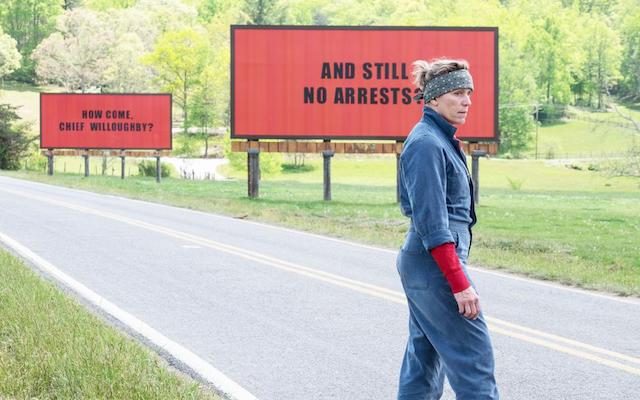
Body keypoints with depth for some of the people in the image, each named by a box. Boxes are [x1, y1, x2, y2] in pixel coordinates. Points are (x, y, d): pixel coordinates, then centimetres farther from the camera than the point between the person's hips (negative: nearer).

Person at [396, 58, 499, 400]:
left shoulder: (441, 139, 13)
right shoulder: (427, 144, -16)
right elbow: (432, 223, -21)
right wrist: (460, 284, -23)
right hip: (436, 265, -10)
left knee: (425, 357, 12)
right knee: (474, 358, -7)